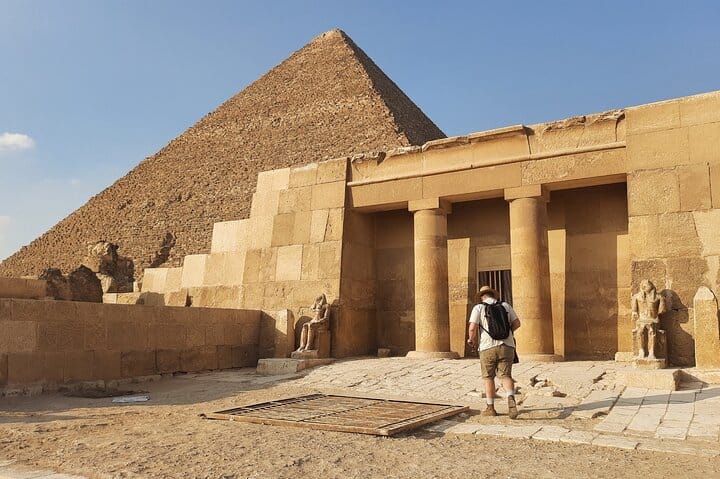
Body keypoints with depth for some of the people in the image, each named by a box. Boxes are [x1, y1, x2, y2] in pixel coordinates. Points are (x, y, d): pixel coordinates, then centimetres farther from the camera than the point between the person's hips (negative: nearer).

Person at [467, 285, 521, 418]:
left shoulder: (478, 308, 1)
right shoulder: (505, 305, 11)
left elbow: (472, 328, -11)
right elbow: (517, 323, 13)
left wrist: (472, 340, 9)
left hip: (488, 347, -2)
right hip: (507, 346, 2)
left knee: (489, 377, 12)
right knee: (506, 376, 3)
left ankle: (490, 408, 16)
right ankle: (511, 399, -24)